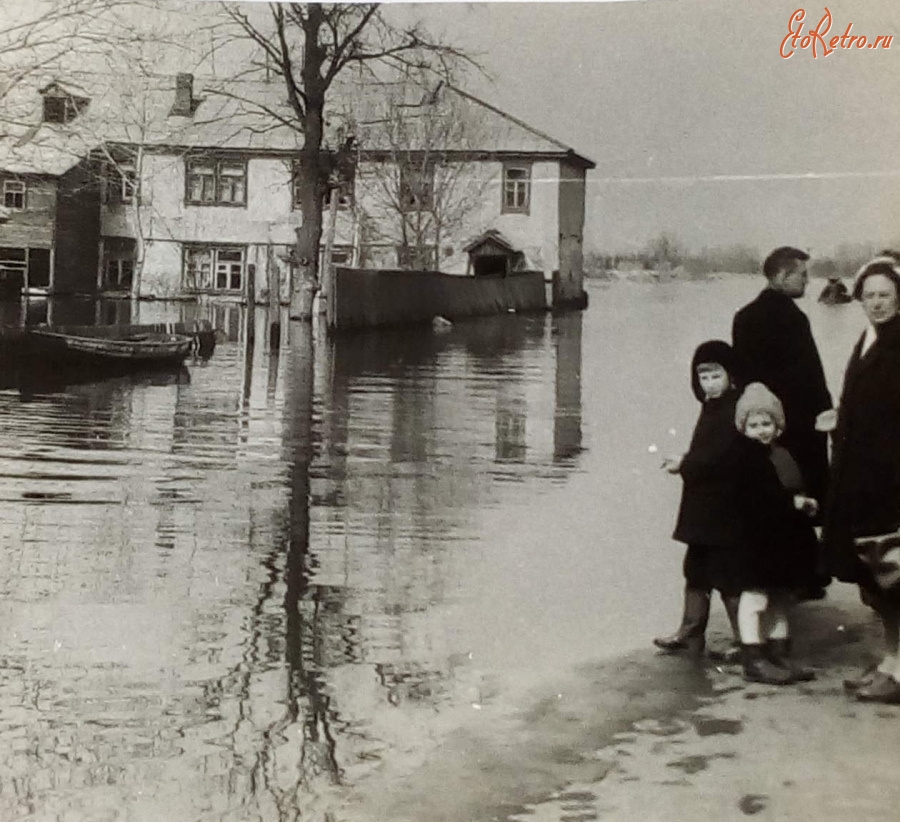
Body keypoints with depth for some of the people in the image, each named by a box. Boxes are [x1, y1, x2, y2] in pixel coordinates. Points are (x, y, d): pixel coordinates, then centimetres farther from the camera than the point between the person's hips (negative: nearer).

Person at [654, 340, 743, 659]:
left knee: (725, 573, -1)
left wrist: (685, 465, -13)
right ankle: (690, 632, 22)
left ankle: (744, 638, 9)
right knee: (696, 569, 14)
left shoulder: (733, 410, -16)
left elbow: (720, 458, -22)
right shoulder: (711, 408, 12)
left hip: (724, 509, -9)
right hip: (703, 506, 9)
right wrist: (686, 463, -1)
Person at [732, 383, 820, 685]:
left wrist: (806, 504, -1)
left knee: (781, 597, 14)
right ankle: (754, 660, 3)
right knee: (755, 595, -4)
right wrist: (794, 502, -20)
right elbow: (757, 498, -22)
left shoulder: (784, 454, 13)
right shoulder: (746, 457, -11)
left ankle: (779, 656, 23)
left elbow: (798, 489, 19)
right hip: (757, 537, -8)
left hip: (786, 540, 8)